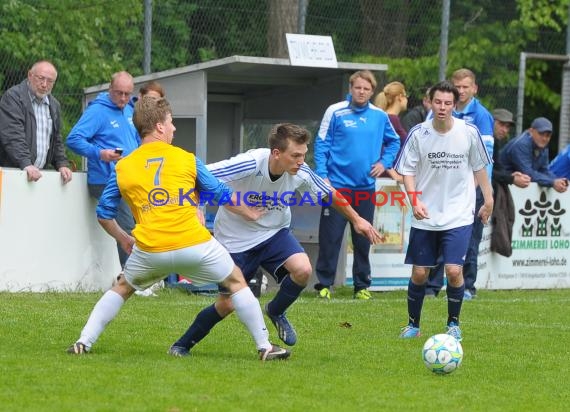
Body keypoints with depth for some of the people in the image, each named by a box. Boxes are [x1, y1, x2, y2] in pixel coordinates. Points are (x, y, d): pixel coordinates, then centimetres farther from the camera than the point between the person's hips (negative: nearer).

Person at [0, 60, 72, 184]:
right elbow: (12, 135, -17)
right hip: (11, 172, -6)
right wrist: (26, 164, -27)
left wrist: (62, 164, 8)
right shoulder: (13, 96, -5)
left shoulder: (54, 105, 18)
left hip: (39, 174, 6)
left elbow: (57, 140, 25)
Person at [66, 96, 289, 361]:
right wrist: (251, 213, 31)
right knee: (236, 282, 20)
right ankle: (264, 346, 16)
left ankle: (84, 341, 17)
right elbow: (221, 194, 15)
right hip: (195, 246, -1)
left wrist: (123, 239, 33)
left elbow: (104, 214, 14)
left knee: (122, 288, 28)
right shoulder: (186, 159, 7)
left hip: (149, 250, 1)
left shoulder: (122, 168, 10)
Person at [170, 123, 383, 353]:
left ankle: (276, 311, 7)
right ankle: (183, 345, 21)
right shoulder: (250, 164, -31)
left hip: (274, 233, 4)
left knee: (303, 269, -24)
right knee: (226, 305, -3)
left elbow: (329, 195, 4)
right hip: (236, 239, -3)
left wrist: (356, 219, 12)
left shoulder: (301, 173, -17)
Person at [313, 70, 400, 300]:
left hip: (366, 186, 3)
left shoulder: (380, 116, 6)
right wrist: (322, 175, -10)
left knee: (363, 239, 8)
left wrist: (384, 162, 5)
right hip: (337, 185, -3)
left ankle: (362, 285, 15)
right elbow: (321, 145, -3)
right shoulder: (336, 112, -4)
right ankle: (324, 284, 5)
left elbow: (393, 142, 20)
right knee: (330, 237, -2)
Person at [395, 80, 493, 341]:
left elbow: (479, 167, 8)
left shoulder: (469, 132, -5)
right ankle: (413, 325, 23)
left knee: (453, 270, -12)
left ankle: (453, 323, 9)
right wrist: (415, 200, -15)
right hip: (425, 217, 1)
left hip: (459, 215, -1)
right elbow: (408, 171, -1)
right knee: (419, 273, 3)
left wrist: (488, 199, 11)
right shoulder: (418, 134, -5)